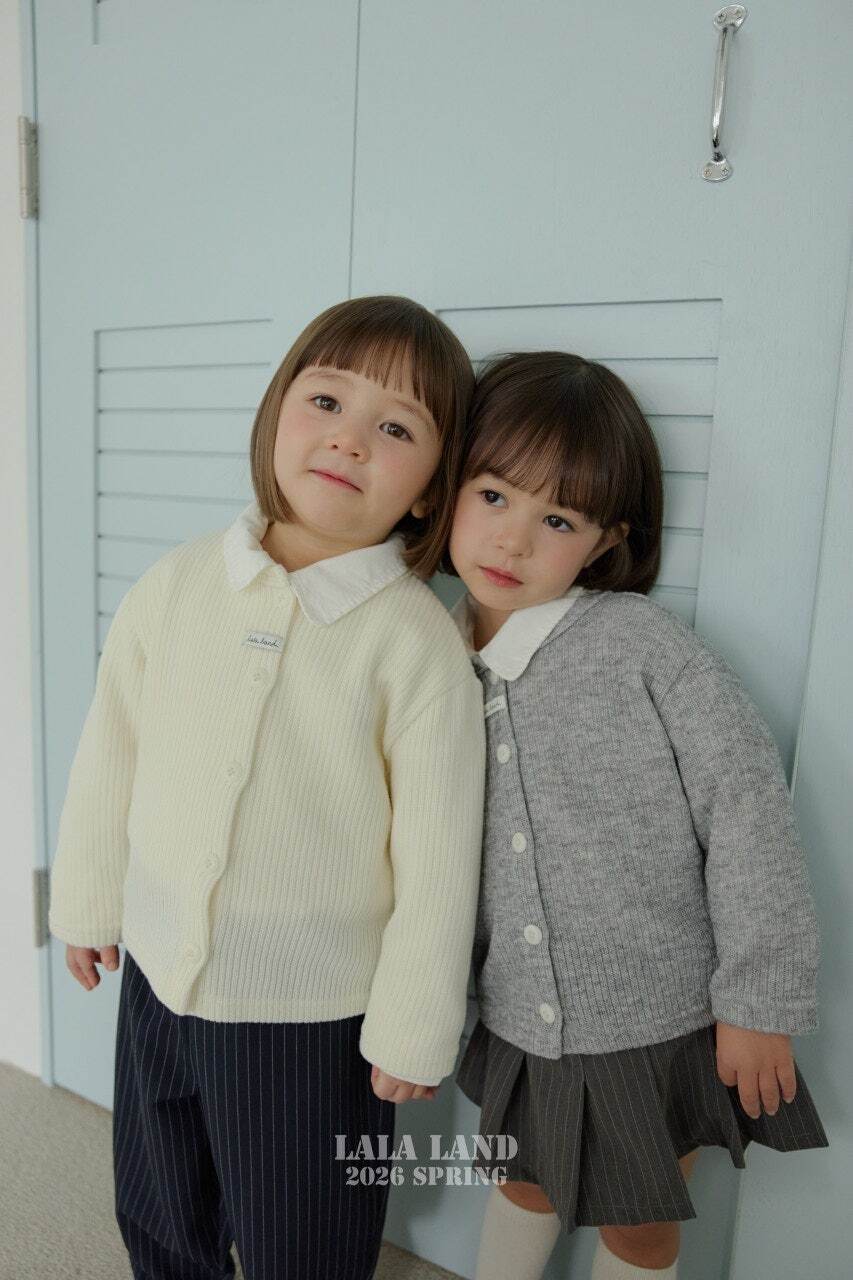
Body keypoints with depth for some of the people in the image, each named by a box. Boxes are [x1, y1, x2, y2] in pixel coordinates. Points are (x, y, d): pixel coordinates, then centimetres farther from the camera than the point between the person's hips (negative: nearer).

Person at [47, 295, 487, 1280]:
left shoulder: (419, 642, -19)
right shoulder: (176, 582, -7)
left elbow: (437, 865, -14)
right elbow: (110, 754, 4)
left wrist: (412, 1034, -7)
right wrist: (87, 898, 12)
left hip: (314, 1013, -4)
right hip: (158, 975, 4)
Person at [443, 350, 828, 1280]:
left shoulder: (642, 641, -19)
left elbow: (745, 803, -17)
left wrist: (759, 1000, -13)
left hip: (664, 1026, -3)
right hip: (520, 1026, 4)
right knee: (522, 1180, 29)